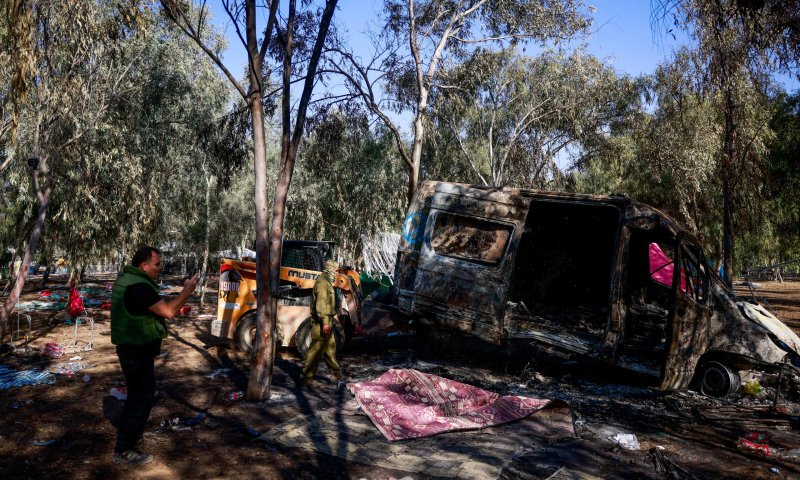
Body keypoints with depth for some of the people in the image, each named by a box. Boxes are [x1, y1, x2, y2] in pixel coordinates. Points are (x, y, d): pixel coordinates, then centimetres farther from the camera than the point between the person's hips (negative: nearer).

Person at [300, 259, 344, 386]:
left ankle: (336, 373, 27)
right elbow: (321, 303, -23)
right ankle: (306, 377, -2)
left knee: (330, 348, 17)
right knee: (316, 350, -6)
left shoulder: (326, 282, 18)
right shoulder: (322, 282, -15)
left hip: (327, 321, 11)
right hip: (322, 322, -11)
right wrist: (325, 322, -26)